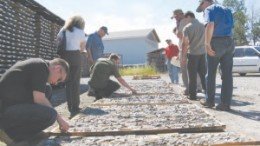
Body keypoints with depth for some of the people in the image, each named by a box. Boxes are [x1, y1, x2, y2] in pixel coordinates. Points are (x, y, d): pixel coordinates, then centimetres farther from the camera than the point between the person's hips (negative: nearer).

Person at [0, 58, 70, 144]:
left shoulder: (35, 65, 18)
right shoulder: (41, 66, -10)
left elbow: (37, 98, 24)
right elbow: (39, 99, -15)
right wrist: (58, 118, -4)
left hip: (9, 105, 10)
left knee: (47, 91, 14)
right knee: (50, 115, -22)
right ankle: (9, 132, -6)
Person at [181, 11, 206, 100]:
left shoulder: (187, 27, -7)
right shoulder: (203, 26, 7)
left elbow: (185, 43, -12)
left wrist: (184, 57, -7)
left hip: (192, 53, -4)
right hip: (202, 53, 4)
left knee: (192, 75, 0)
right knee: (203, 74, 12)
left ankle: (192, 95, 3)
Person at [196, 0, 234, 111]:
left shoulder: (209, 9, -1)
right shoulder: (227, 10, 22)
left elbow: (210, 25, -19)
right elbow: (231, 27, 21)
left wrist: (207, 44, -20)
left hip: (216, 42, -6)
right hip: (229, 42, 6)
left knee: (211, 74, 4)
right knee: (227, 74, 2)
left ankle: (210, 100, 12)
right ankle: (226, 103, 2)